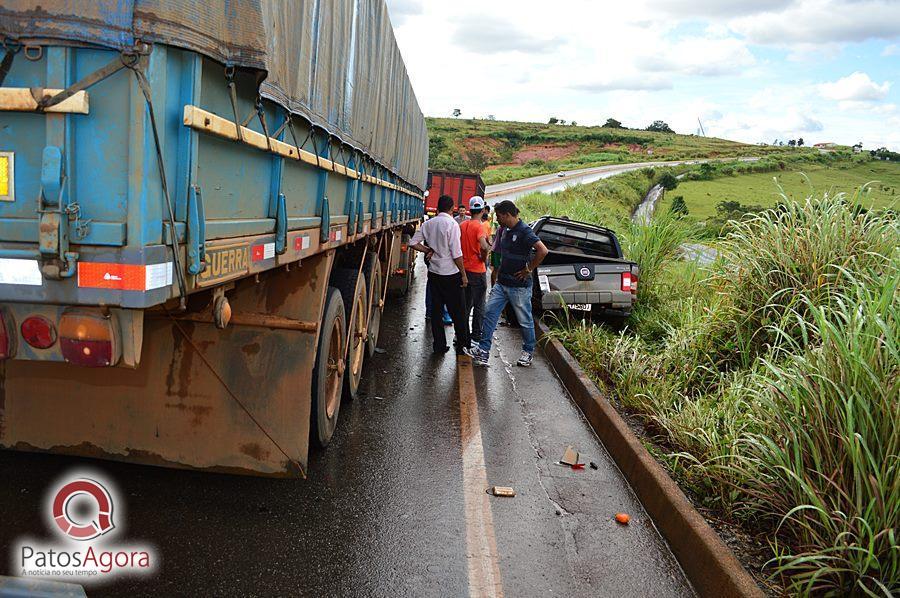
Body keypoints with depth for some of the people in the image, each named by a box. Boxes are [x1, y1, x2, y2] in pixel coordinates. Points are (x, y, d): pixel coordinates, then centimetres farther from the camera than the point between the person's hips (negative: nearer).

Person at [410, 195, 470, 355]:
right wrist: (464, 275, -8)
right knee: (458, 312, 5)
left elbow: (413, 243, 0)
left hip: (433, 273, 5)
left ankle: (439, 345, 16)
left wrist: (429, 250, 7)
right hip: (451, 275, -5)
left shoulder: (428, 224, 2)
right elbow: (456, 253, -16)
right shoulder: (452, 224, -14)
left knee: (436, 310, 11)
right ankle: (462, 346, 12)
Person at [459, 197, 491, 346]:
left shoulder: (462, 225, 4)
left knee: (466, 304, 18)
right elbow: (484, 247, -30)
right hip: (477, 271, -6)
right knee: (479, 306, 5)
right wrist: (483, 258, -13)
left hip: (464, 269, 6)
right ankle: (476, 336, 9)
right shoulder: (479, 226, -16)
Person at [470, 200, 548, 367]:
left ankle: (528, 351, 23)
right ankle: (483, 349, 8)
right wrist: (500, 270, 13)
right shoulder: (506, 230, 9)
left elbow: (542, 250, -29)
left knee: (525, 320, 6)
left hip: (519, 286, -8)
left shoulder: (524, 231, -17)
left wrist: (529, 269, -21)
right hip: (502, 283, 8)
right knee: (489, 312, 4)